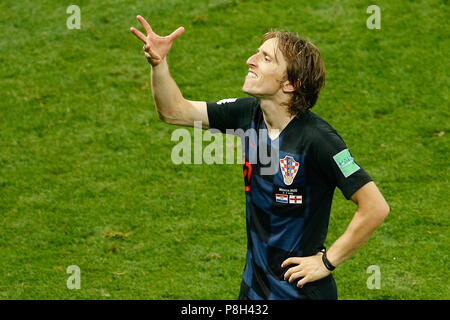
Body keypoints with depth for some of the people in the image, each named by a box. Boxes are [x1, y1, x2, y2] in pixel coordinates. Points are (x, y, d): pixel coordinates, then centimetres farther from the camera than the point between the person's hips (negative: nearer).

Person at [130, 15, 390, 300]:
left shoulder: (317, 139, -24)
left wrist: (328, 261, -18)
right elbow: (174, 111, 6)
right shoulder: (248, 114, -4)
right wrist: (158, 62, -10)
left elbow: (376, 207, -24)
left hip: (302, 290, -6)